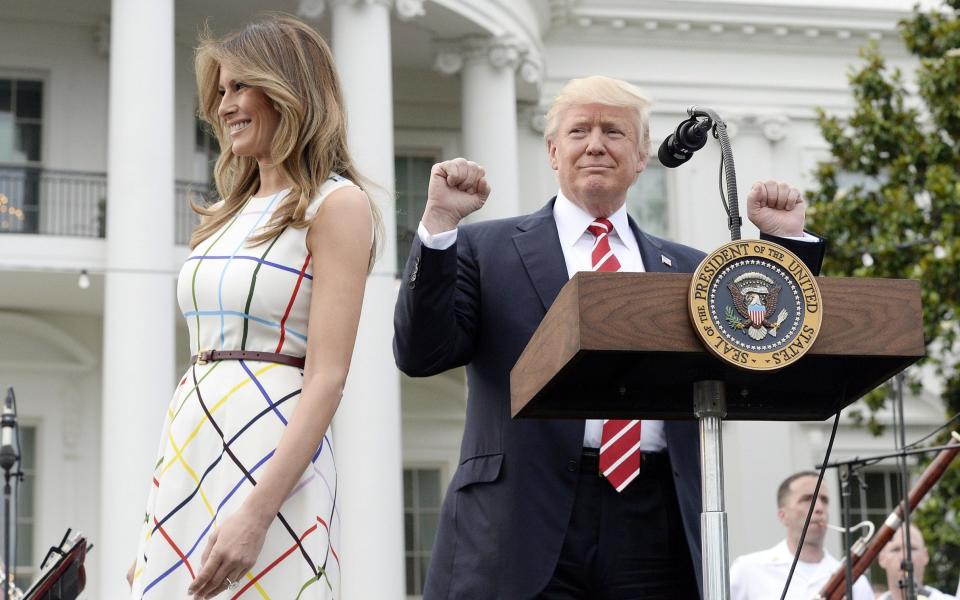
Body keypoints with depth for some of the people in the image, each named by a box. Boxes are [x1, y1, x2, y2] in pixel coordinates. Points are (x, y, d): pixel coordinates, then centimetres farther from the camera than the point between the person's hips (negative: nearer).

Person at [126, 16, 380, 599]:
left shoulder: (335, 204, -5)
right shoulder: (231, 213, 17)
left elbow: (327, 377, -14)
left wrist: (256, 513, -23)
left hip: (272, 456, -7)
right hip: (187, 454, 7)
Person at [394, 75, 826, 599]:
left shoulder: (687, 268, 18)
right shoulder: (486, 249, 10)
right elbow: (421, 355, -1)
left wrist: (786, 242, 7)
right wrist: (439, 223, -9)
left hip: (656, 533, 3)